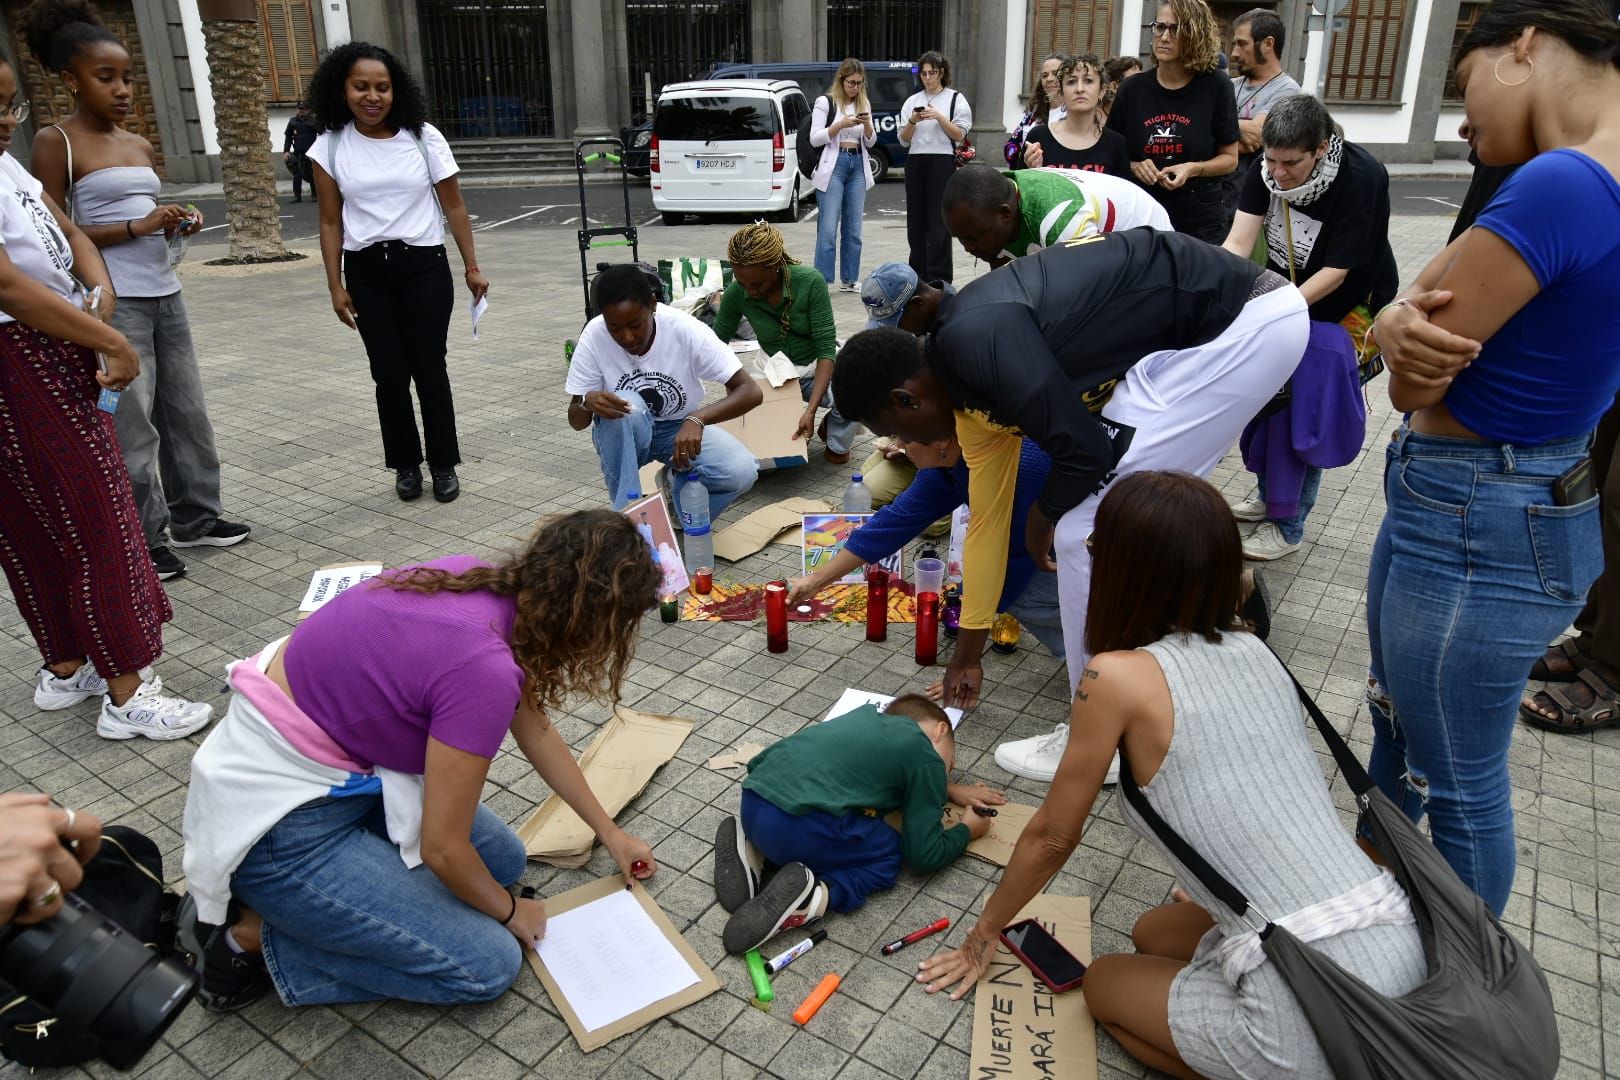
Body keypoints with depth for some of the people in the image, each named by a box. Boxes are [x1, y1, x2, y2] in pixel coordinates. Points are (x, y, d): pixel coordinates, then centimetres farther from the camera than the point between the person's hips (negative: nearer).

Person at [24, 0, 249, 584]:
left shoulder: (140, 145, 13)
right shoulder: (55, 142, -7)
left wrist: (176, 225, 2)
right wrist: (137, 227, -18)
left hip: (164, 293, 7)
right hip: (112, 303, -7)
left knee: (187, 410, 12)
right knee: (132, 425, -3)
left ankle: (196, 516, 25)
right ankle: (141, 543, 8)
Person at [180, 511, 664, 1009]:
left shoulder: (486, 581, -5)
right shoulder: (484, 668, -31)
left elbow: (534, 730, 11)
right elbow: (443, 849, -18)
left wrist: (610, 833, 20)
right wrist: (510, 911, 3)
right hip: (278, 824, -9)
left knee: (502, 859, 15)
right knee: (489, 965, -3)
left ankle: (302, 898, 13)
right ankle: (250, 934, 3)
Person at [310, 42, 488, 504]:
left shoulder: (423, 137, -3)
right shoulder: (330, 147, 1)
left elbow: (454, 208, 3)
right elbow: (331, 222, 5)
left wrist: (471, 267, 1)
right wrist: (335, 286, 1)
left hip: (423, 266, -1)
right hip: (366, 272, 2)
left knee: (429, 369, 1)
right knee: (389, 374, 6)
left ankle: (444, 465, 14)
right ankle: (405, 465, 20)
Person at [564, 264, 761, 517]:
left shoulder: (684, 329, -25)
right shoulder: (594, 336, -21)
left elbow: (751, 391, -28)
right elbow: (576, 421, -14)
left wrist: (697, 418, -45)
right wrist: (588, 403, -38)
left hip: (683, 429, 0)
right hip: (623, 434, 0)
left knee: (741, 471, -29)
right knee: (627, 406, -36)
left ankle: (677, 486, 1)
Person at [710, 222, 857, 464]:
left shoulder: (810, 282, -24)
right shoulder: (736, 294, -17)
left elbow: (826, 348, -24)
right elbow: (716, 342, -1)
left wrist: (810, 410, -34)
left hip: (819, 366, -2)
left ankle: (837, 444, 0)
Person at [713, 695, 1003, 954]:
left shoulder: (871, 717, 27)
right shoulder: (926, 758, 7)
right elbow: (925, 856, 9)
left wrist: (948, 790, 47)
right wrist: (967, 830, 27)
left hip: (752, 804, 7)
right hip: (796, 824, -7)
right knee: (891, 856, 15)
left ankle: (754, 853, 10)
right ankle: (812, 896, -10)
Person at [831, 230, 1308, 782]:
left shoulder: (975, 341, -18)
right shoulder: (971, 388, 12)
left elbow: (1083, 450, -19)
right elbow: (987, 518, 19)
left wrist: (1042, 521, 5)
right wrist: (967, 655, 28)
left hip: (1247, 323, -10)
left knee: (1087, 532, -6)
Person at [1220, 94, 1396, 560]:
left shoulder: (1361, 177, -29)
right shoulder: (1269, 169, -16)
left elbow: (1336, 271, -27)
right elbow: (1238, 242, -22)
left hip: (1348, 304, -5)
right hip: (1286, 291, 5)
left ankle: (1288, 525, 6)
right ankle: (1268, 495, 30)